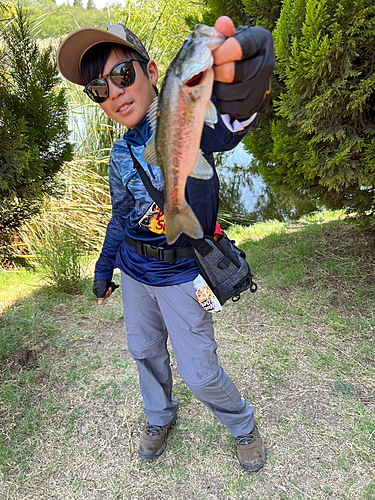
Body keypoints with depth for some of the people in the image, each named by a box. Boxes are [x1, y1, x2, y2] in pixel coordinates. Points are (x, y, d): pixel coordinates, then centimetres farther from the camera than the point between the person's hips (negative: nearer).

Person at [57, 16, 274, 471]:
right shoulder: (121, 154, 2)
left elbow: (228, 123, -43)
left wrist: (236, 72, -66)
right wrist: (103, 270, 22)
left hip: (182, 277, -6)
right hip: (134, 272, 6)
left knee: (200, 374, 4)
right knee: (144, 351, 21)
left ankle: (243, 425, 37)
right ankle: (160, 416, 52)